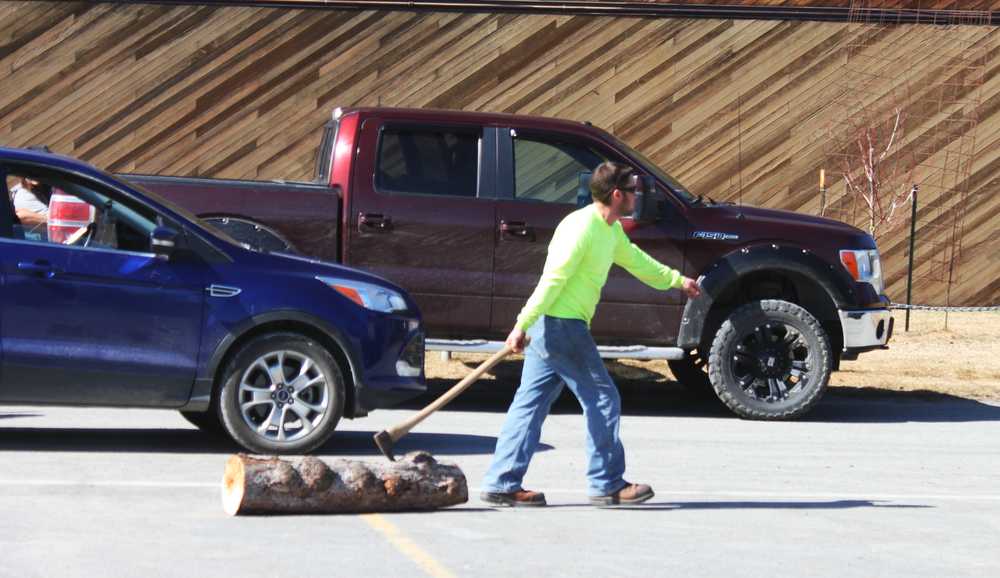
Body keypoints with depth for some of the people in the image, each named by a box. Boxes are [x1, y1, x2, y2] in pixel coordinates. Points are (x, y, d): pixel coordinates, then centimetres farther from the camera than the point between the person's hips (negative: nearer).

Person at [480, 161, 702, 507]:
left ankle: (502, 484, 7)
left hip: (549, 327, 10)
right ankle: (607, 485, 6)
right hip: (561, 325, -10)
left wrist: (677, 280, 43)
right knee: (603, 399, -1)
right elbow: (553, 278, -21)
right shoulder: (582, 227, -16)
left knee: (531, 404, 8)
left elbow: (637, 261, 34)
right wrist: (523, 325, -23)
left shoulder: (612, 231, 15)